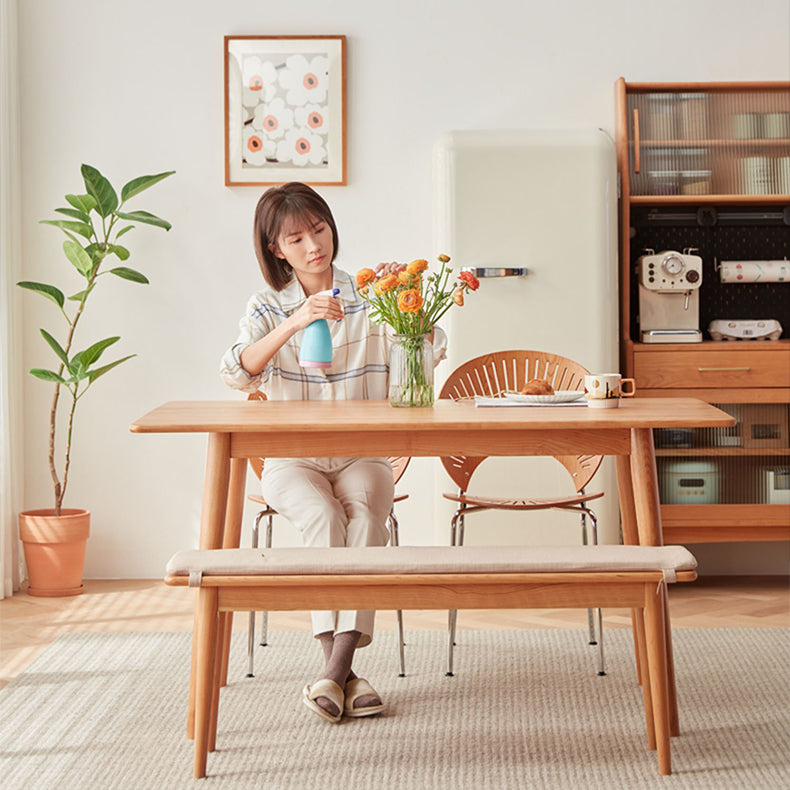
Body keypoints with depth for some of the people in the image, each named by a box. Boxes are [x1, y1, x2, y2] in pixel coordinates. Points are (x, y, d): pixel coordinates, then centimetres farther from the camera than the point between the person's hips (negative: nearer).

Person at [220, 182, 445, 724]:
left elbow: (430, 352, -3)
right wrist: (295, 323, -26)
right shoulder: (269, 307, 6)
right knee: (324, 517, -32)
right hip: (292, 460, 0)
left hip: (361, 456, 1)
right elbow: (237, 374, -13)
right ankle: (344, 673, -31)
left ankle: (334, 671, -35)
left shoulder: (367, 299, 7)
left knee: (364, 512, -32)